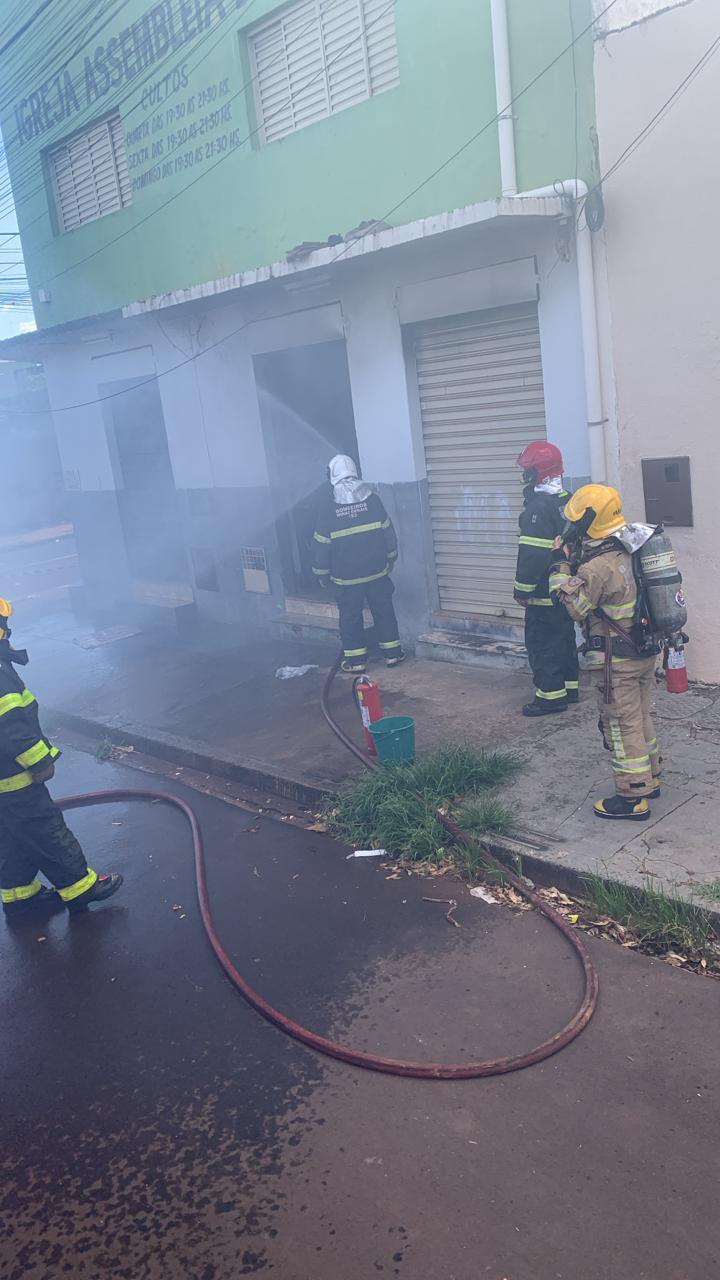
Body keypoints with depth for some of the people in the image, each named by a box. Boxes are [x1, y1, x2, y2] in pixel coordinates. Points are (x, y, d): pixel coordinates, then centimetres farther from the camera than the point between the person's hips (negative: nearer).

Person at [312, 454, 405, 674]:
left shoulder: (327, 505, -10)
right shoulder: (371, 498, -4)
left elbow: (321, 543, -6)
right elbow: (388, 531, 2)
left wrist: (322, 573, 5)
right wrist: (390, 559, 16)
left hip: (346, 576, -2)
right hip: (377, 571, 2)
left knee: (350, 617, 9)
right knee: (384, 611, 14)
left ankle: (356, 660, 14)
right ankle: (392, 653, 20)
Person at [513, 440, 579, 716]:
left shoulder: (538, 507, -21)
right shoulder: (567, 500, 9)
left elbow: (532, 555, -24)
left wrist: (522, 590, -17)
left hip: (544, 592, -9)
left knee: (542, 643, -1)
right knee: (565, 636, 18)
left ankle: (551, 695, 3)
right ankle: (570, 686, 28)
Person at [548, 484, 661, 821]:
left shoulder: (598, 566, -24)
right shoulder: (631, 550, 3)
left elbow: (573, 607, -15)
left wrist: (561, 565, -11)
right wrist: (576, 561, 6)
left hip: (619, 661, -9)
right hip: (647, 652, 9)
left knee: (622, 725, 1)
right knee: (641, 717, 21)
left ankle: (632, 798, 9)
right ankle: (649, 780, 35)